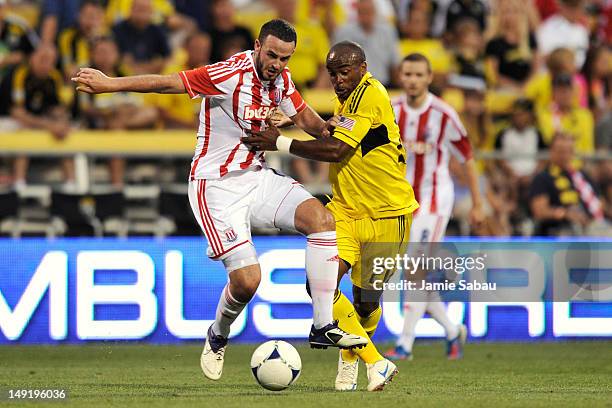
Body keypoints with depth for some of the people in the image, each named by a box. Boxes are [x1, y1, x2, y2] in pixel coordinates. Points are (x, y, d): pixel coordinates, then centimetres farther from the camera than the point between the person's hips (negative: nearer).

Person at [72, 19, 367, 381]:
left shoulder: (280, 78, 3)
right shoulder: (231, 75, -20)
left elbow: (305, 117, 19)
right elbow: (168, 82, -20)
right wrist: (111, 84, -22)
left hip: (257, 177, 7)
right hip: (217, 187, -7)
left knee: (322, 218, -17)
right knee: (246, 279, -17)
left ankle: (323, 326, -13)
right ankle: (218, 338, 18)